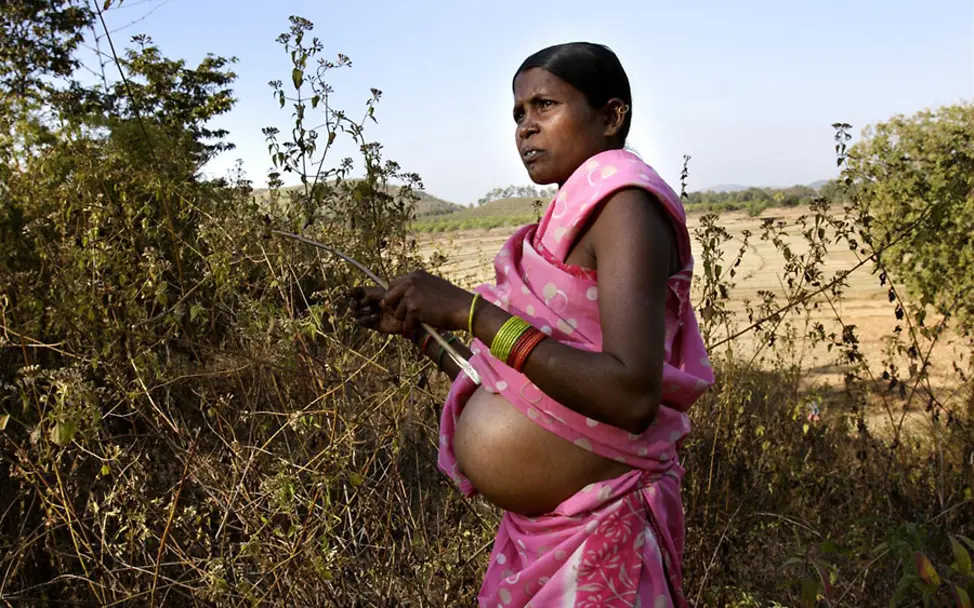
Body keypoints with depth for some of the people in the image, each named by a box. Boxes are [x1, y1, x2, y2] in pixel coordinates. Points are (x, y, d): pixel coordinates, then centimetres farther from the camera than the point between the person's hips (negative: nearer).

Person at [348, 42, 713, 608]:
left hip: (597, 532, -8)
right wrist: (418, 327, 9)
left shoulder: (624, 200, -13)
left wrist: (470, 311, -26)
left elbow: (632, 395, -28)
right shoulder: (569, 220, 10)